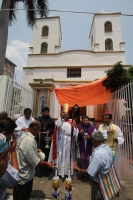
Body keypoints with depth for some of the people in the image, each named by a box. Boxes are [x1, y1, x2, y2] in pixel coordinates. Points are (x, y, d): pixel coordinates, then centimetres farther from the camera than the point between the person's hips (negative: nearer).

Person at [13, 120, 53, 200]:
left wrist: (35, 150, 10)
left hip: (20, 173, 9)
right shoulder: (30, 140, -32)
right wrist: (46, 163, -14)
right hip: (24, 176, -9)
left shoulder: (23, 136, -3)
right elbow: (34, 161, -27)